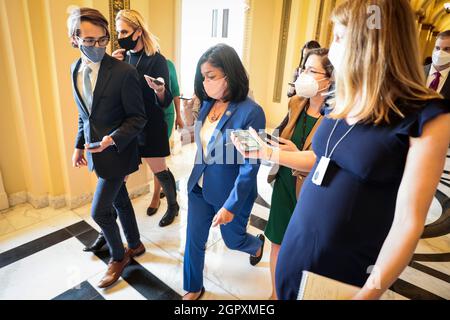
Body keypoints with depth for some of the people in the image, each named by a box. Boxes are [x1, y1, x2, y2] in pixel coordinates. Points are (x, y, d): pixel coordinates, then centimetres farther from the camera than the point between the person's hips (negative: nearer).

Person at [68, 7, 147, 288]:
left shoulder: (124, 72, -19)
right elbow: (84, 113, 13)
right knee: (120, 201, 20)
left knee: (99, 211, 1)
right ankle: (135, 245, 41)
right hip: (95, 149, 7)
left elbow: (138, 117, -14)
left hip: (117, 151, -7)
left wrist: (113, 139, -27)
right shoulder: (76, 68, 3)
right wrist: (79, 145, 13)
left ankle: (119, 256, 28)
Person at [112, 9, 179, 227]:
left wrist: (159, 90, -38)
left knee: (160, 171, 7)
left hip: (150, 127, -5)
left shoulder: (156, 60, -12)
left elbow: (165, 102, -16)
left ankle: (173, 205, 31)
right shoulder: (123, 58, 3)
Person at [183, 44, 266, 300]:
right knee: (194, 241, 14)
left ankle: (257, 243, 57)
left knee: (233, 240, 20)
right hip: (199, 187, 5)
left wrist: (231, 205, -19)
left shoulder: (251, 112, -24)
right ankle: (194, 289, 40)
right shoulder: (208, 104, -4)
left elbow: (250, 167, -22)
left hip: (229, 192, -5)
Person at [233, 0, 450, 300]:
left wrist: (369, 293, -15)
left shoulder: (426, 118, -17)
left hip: (348, 267, -6)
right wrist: (267, 152, 11)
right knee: (286, 294, 24)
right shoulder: (340, 104, 3)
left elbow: (409, 220, -17)